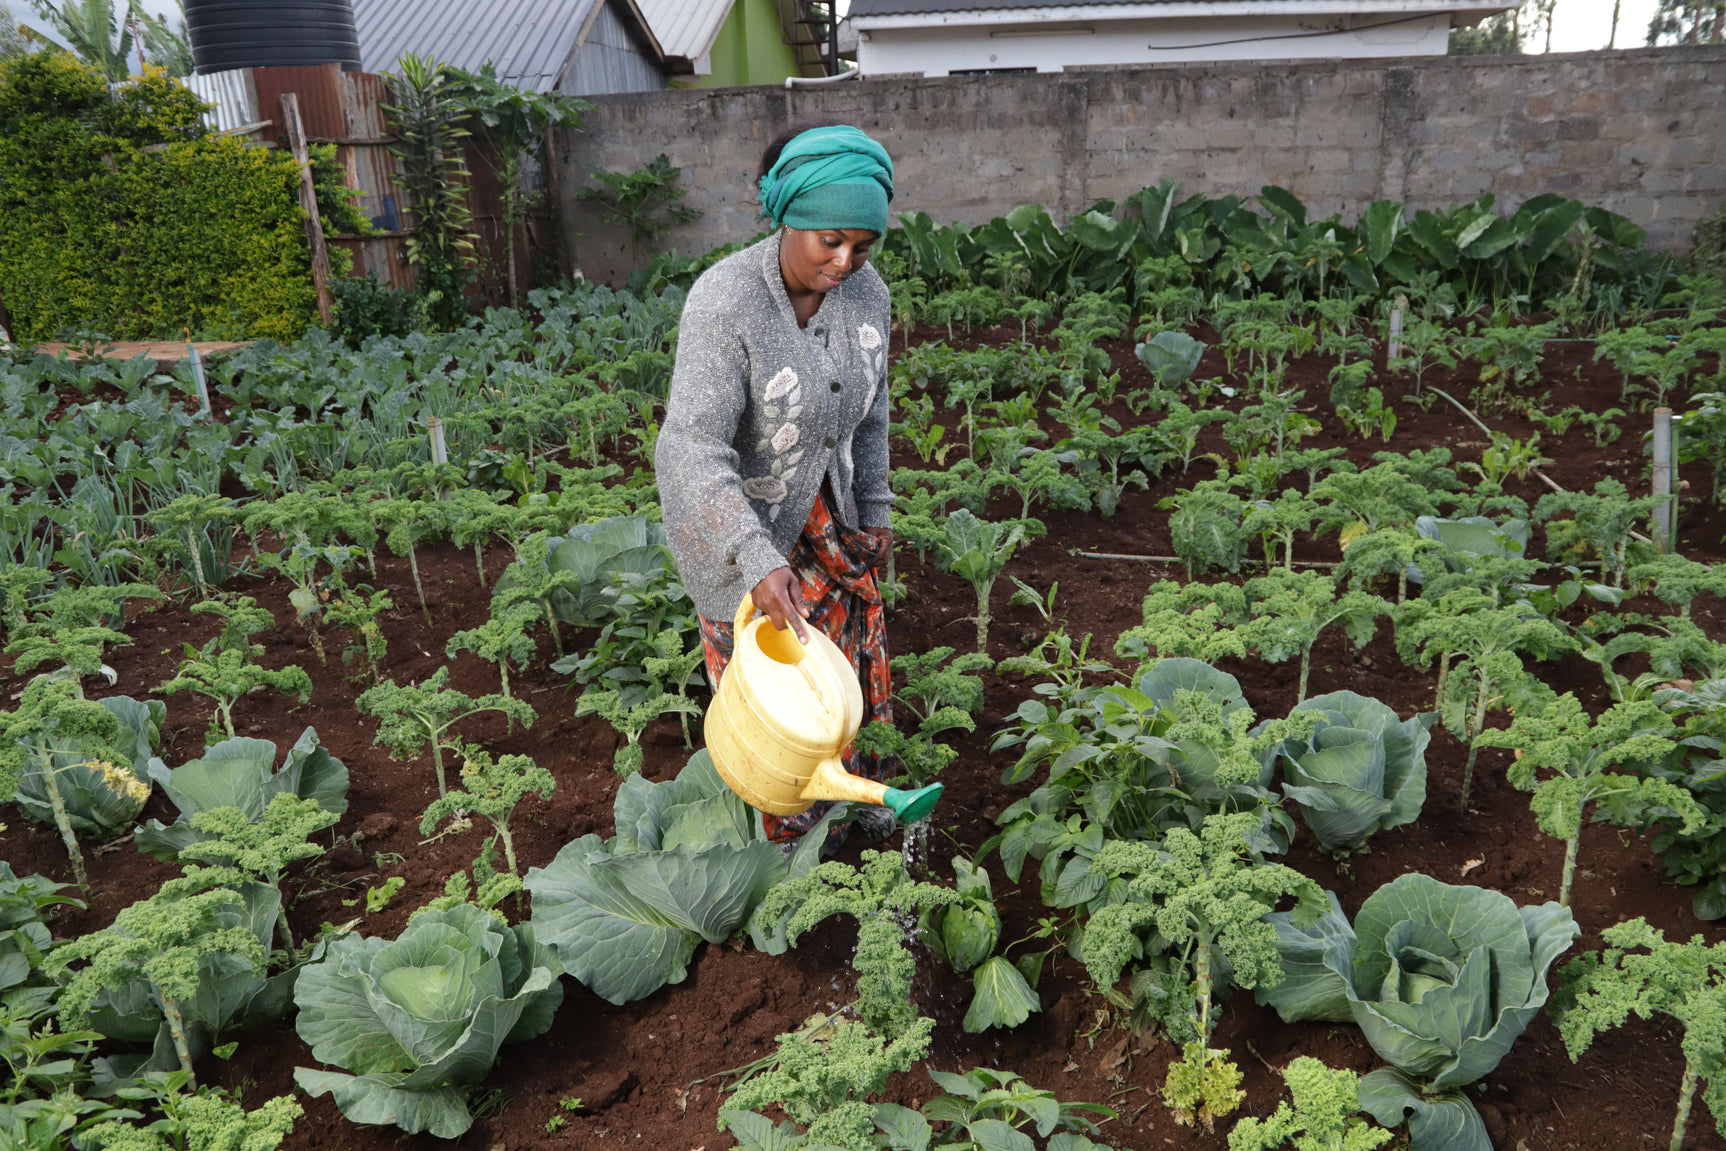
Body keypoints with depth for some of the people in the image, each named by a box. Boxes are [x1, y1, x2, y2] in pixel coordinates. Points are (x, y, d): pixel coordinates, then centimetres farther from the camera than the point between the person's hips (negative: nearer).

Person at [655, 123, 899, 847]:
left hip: (824, 506, 6)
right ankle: (789, 829, 35)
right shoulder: (725, 303, -30)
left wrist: (872, 511, 8)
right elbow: (692, 449, -35)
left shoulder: (864, 292, -11)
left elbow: (868, 409, 5)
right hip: (734, 514, -5)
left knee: (853, 648, 19)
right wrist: (758, 562, -42)